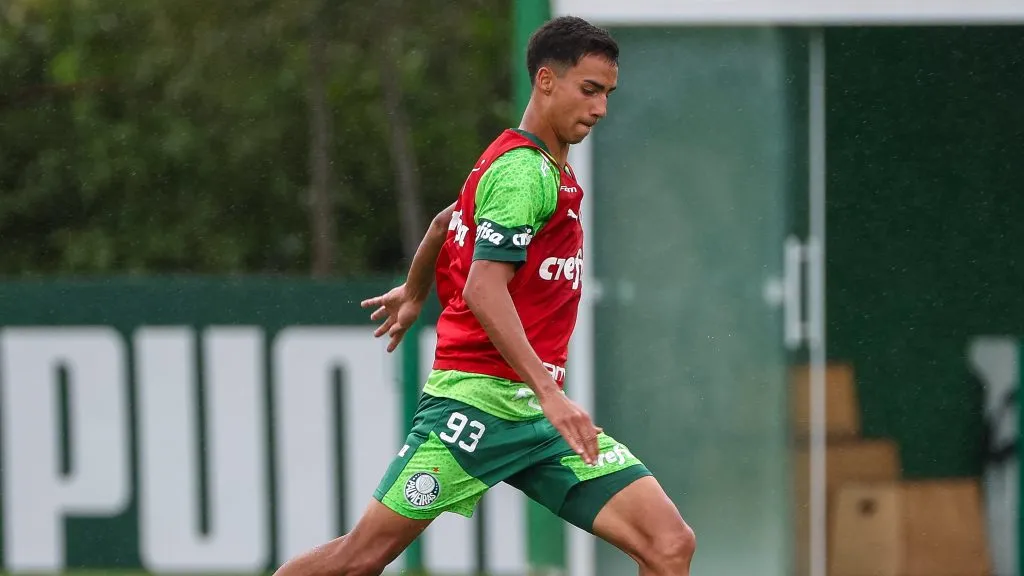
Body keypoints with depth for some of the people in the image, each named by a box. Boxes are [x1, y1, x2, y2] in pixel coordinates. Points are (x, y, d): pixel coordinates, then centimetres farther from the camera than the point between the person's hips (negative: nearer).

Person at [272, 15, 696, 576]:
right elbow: (483, 291, -24)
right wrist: (550, 392, -30)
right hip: (478, 398, -9)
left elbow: (447, 220, 34)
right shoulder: (522, 171, -12)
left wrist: (413, 293, 51)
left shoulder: (549, 170, 18)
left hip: (542, 415, 9)